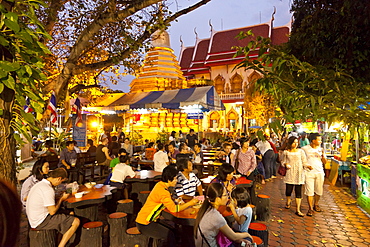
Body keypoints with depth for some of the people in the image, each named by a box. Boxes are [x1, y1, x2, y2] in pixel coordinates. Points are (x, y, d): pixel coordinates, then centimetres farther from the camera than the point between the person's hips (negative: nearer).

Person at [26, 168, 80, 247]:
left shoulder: (39, 184, 6)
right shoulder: (48, 190, -24)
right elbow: (52, 211, -21)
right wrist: (62, 198, -7)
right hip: (41, 222, -10)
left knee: (70, 214, 19)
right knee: (76, 221, -11)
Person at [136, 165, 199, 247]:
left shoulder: (160, 184, 2)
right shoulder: (162, 191, -27)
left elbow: (169, 202, 9)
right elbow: (174, 209, -24)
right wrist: (190, 203, -15)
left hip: (151, 219, 9)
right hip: (144, 224, -9)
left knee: (173, 230, 10)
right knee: (170, 235, -13)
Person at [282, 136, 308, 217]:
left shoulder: (301, 151, 4)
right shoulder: (286, 152, 6)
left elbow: (304, 162, 4)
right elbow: (283, 162, 13)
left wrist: (307, 166, -17)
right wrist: (286, 164, -9)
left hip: (299, 174, 0)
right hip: (289, 174, 0)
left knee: (298, 192, -1)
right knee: (288, 190, 2)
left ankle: (298, 210, 7)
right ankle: (288, 202, 35)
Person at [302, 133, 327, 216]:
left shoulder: (320, 149, 9)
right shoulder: (305, 149, -3)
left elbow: (324, 162, 10)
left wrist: (323, 155, -7)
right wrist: (306, 165, -12)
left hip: (319, 172, 4)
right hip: (309, 172, -4)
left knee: (319, 191, 11)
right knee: (309, 191, -5)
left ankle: (316, 204, 32)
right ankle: (310, 208, 4)